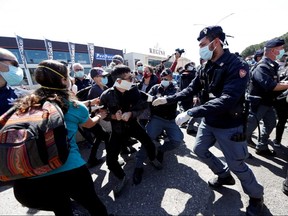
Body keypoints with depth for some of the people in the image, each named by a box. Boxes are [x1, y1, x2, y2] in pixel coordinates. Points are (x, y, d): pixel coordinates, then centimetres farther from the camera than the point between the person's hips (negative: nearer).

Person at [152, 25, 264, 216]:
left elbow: (227, 100, -33)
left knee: (237, 165, 8)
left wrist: (190, 113, -36)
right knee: (199, 149, 18)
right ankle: (224, 175, 42)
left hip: (229, 126, -7)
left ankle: (256, 196, 41)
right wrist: (168, 99, -3)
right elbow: (191, 90, 5)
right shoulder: (206, 68, 3)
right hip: (209, 122, 7)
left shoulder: (237, 65, -21)